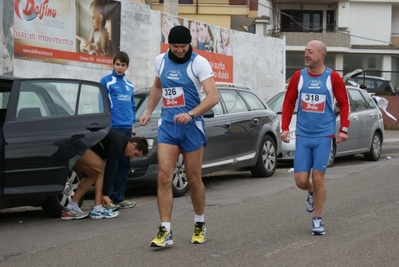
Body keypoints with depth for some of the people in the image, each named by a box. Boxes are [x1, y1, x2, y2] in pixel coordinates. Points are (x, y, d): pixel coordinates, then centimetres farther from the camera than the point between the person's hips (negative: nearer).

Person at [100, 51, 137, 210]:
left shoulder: (129, 85, 17)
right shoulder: (106, 81, -2)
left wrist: (132, 124, 15)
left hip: (127, 128, 7)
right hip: (113, 127, -7)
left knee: (124, 164, 8)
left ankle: (119, 198, 14)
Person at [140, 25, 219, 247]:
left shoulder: (198, 63, -9)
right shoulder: (161, 61, 6)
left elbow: (213, 97, -18)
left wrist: (191, 114, -29)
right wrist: (149, 112, 23)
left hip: (191, 126, -3)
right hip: (167, 125, 3)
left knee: (194, 179, 6)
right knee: (164, 177, -9)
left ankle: (200, 225, 27)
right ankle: (166, 231, -8)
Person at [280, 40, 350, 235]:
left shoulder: (332, 78, -3)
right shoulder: (298, 76, 3)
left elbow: (344, 104, 3)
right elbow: (288, 103, 9)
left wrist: (343, 129, -4)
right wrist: (285, 128, 2)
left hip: (324, 135, -2)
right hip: (303, 135, 2)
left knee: (318, 178, -5)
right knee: (301, 180, -1)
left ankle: (318, 220, 11)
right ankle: (312, 194, 36)